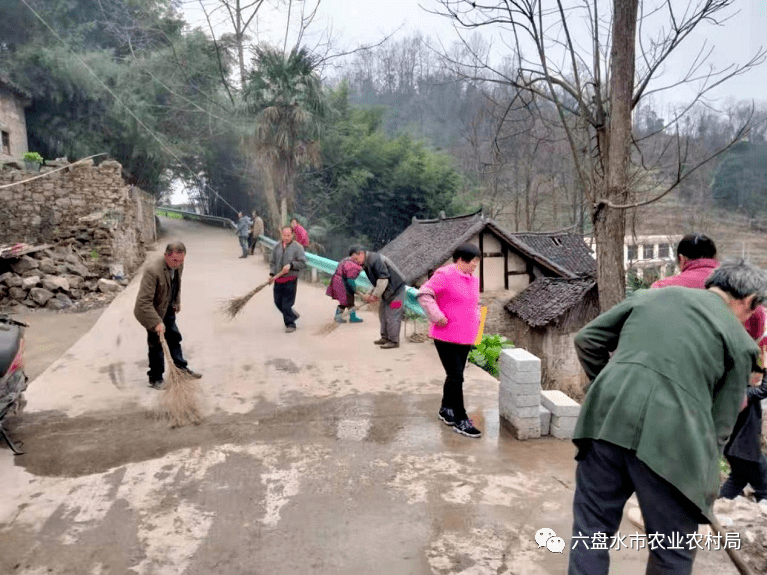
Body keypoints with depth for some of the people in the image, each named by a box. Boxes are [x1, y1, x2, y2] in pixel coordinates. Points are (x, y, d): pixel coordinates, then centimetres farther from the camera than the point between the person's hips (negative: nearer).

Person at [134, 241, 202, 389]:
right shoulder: (153, 271, -34)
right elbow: (144, 301, -33)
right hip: (153, 311, -7)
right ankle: (155, 378, 17)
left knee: (174, 337, 18)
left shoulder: (178, 265, -11)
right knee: (156, 344, 1)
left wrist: (177, 301, 16)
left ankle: (181, 368, 33)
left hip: (168, 309, 7)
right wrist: (156, 322, -34)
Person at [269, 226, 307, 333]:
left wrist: (291, 265, -18)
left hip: (290, 280, -6)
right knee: (278, 302, 9)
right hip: (278, 280, 6)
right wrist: (272, 274, 2)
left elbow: (303, 263, -6)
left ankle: (290, 324, 8)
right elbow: (273, 262, 17)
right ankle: (292, 315, 32)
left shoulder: (297, 247, -3)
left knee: (287, 303, -6)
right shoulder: (277, 247, 13)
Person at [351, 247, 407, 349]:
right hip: (388, 291, 10)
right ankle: (385, 337, 23)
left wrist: (375, 295, -17)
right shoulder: (366, 263, 12)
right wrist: (371, 294, 6)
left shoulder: (374, 259, -21)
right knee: (383, 313, 14)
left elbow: (383, 279, -24)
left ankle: (393, 341, 0)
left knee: (392, 316, -7)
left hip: (395, 289, -10)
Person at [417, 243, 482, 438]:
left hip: (466, 337, 8)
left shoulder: (473, 279, 12)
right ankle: (461, 421, 3)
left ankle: (446, 410, 34)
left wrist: (476, 319, 10)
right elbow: (424, 294, -21)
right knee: (456, 377, -6)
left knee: (455, 376, 17)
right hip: (446, 336, -8)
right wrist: (438, 317, -23)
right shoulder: (445, 274, -15)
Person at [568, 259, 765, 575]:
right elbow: (719, 424, 12)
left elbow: (587, 339, 18)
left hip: (607, 420, 3)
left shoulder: (649, 295, 20)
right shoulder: (740, 341, 12)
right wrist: (707, 485, 24)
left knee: (591, 528, 18)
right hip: (668, 438, -2)